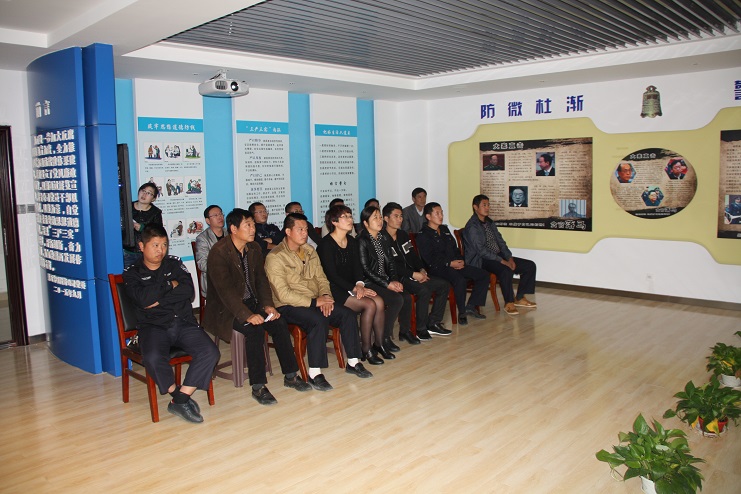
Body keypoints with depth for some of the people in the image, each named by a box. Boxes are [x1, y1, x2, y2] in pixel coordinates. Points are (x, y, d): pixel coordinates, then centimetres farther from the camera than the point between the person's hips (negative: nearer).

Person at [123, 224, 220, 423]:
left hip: (184, 323, 2)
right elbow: (143, 299, -11)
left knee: (210, 352, -23)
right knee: (153, 357, -34)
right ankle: (179, 396, -8)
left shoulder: (174, 263, 15)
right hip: (153, 326, -2)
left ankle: (180, 400, -14)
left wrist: (158, 298, -6)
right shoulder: (132, 272, 9)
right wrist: (170, 285, -1)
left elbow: (188, 290, -1)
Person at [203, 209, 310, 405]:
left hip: (251, 302, 6)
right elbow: (225, 289, -25)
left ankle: (291, 375, -5)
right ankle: (258, 387, -21)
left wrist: (268, 305, -9)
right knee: (255, 329, -30)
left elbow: (261, 279, 8)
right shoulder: (219, 252, -17)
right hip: (225, 309, -6)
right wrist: (247, 315, -32)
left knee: (279, 323, -16)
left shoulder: (254, 248, 6)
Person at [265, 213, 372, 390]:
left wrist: (325, 296, -9)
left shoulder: (310, 251, 11)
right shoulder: (275, 257, -13)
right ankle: (314, 374, -25)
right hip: (288, 306, -7)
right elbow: (283, 294, -19)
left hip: (315, 301, 7)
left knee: (348, 314, -11)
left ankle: (353, 363, 1)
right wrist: (314, 302, -22)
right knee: (319, 321, -34)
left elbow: (321, 278, 13)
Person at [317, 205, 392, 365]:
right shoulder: (326, 244, -11)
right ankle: (365, 349, -10)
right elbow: (331, 275, -16)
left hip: (351, 286, 7)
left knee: (379, 301, -18)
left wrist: (359, 284, -14)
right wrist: (354, 289, -20)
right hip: (333, 290, -7)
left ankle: (379, 344, -3)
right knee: (370, 304, -24)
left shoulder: (352, 242, 12)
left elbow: (357, 267, 7)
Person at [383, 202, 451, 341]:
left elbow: (413, 255, 16)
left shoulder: (403, 235, 16)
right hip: (397, 278, -9)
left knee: (444, 284, 1)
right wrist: (413, 274, -20)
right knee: (424, 290, -30)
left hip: (412, 274, 9)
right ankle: (421, 329, -15)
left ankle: (433, 323, 7)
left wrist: (422, 270, -4)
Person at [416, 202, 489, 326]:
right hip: (437, 268, -8)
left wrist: (460, 260, 2)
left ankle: (471, 306, 1)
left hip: (455, 264, 8)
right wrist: (450, 263, -19)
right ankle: (462, 312, -17)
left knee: (484, 275, -3)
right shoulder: (423, 236, -4)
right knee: (460, 280, -36)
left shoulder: (445, 229, 21)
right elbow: (430, 259, -13)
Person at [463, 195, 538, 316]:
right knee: (506, 270, -37)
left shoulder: (489, 222, 15)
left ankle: (520, 298, 10)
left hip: (498, 256, 9)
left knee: (530, 266, 0)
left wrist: (509, 258, -2)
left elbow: (500, 241, 14)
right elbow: (481, 251, -20)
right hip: (481, 261, -9)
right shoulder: (472, 227, -14)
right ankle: (509, 303, -21)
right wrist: (502, 261, -23)